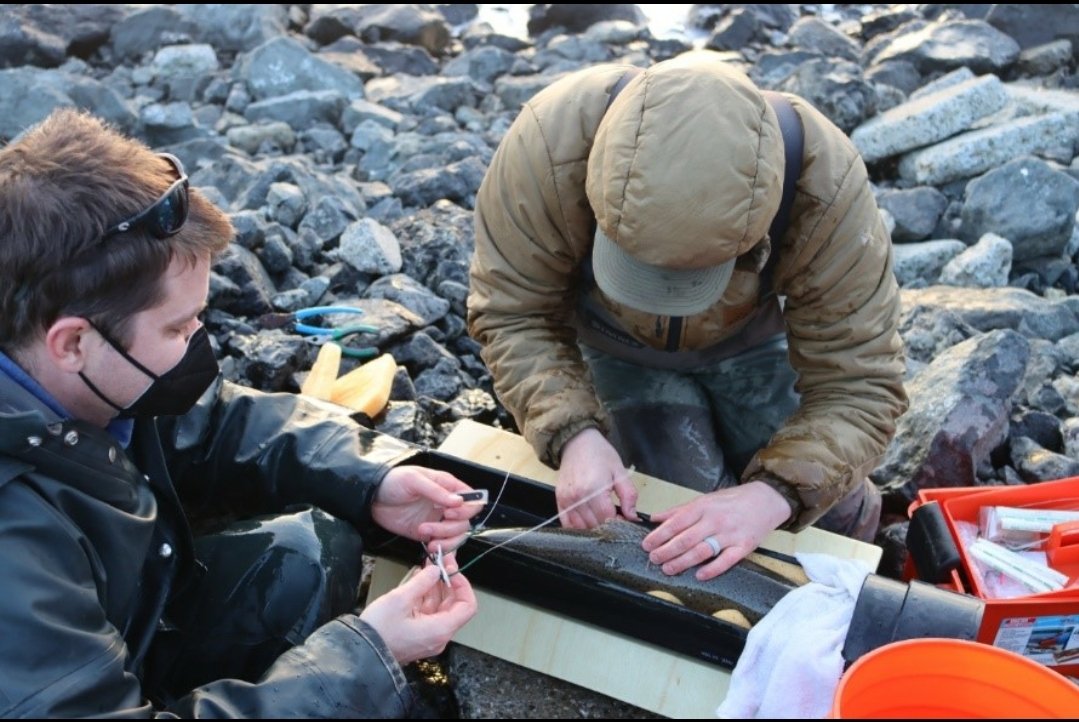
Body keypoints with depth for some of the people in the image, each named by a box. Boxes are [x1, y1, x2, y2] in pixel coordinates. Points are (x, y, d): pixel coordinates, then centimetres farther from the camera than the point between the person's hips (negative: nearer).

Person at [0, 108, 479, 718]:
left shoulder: (87, 380, -14)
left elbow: (220, 426, 1)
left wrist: (370, 480, -12)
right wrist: (364, 656, -30)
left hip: (130, 637, 7)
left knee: (314, 549, -4)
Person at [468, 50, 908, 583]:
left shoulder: (827, 186, -38)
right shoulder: (550, 143, -39)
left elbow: (859, 385, -30)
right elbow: (512, 314, -24)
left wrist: (771, 494, -46)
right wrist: (573, 433, -39)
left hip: (752, 332, 1)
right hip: (619, 340, 0)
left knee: (832, 516, 1)